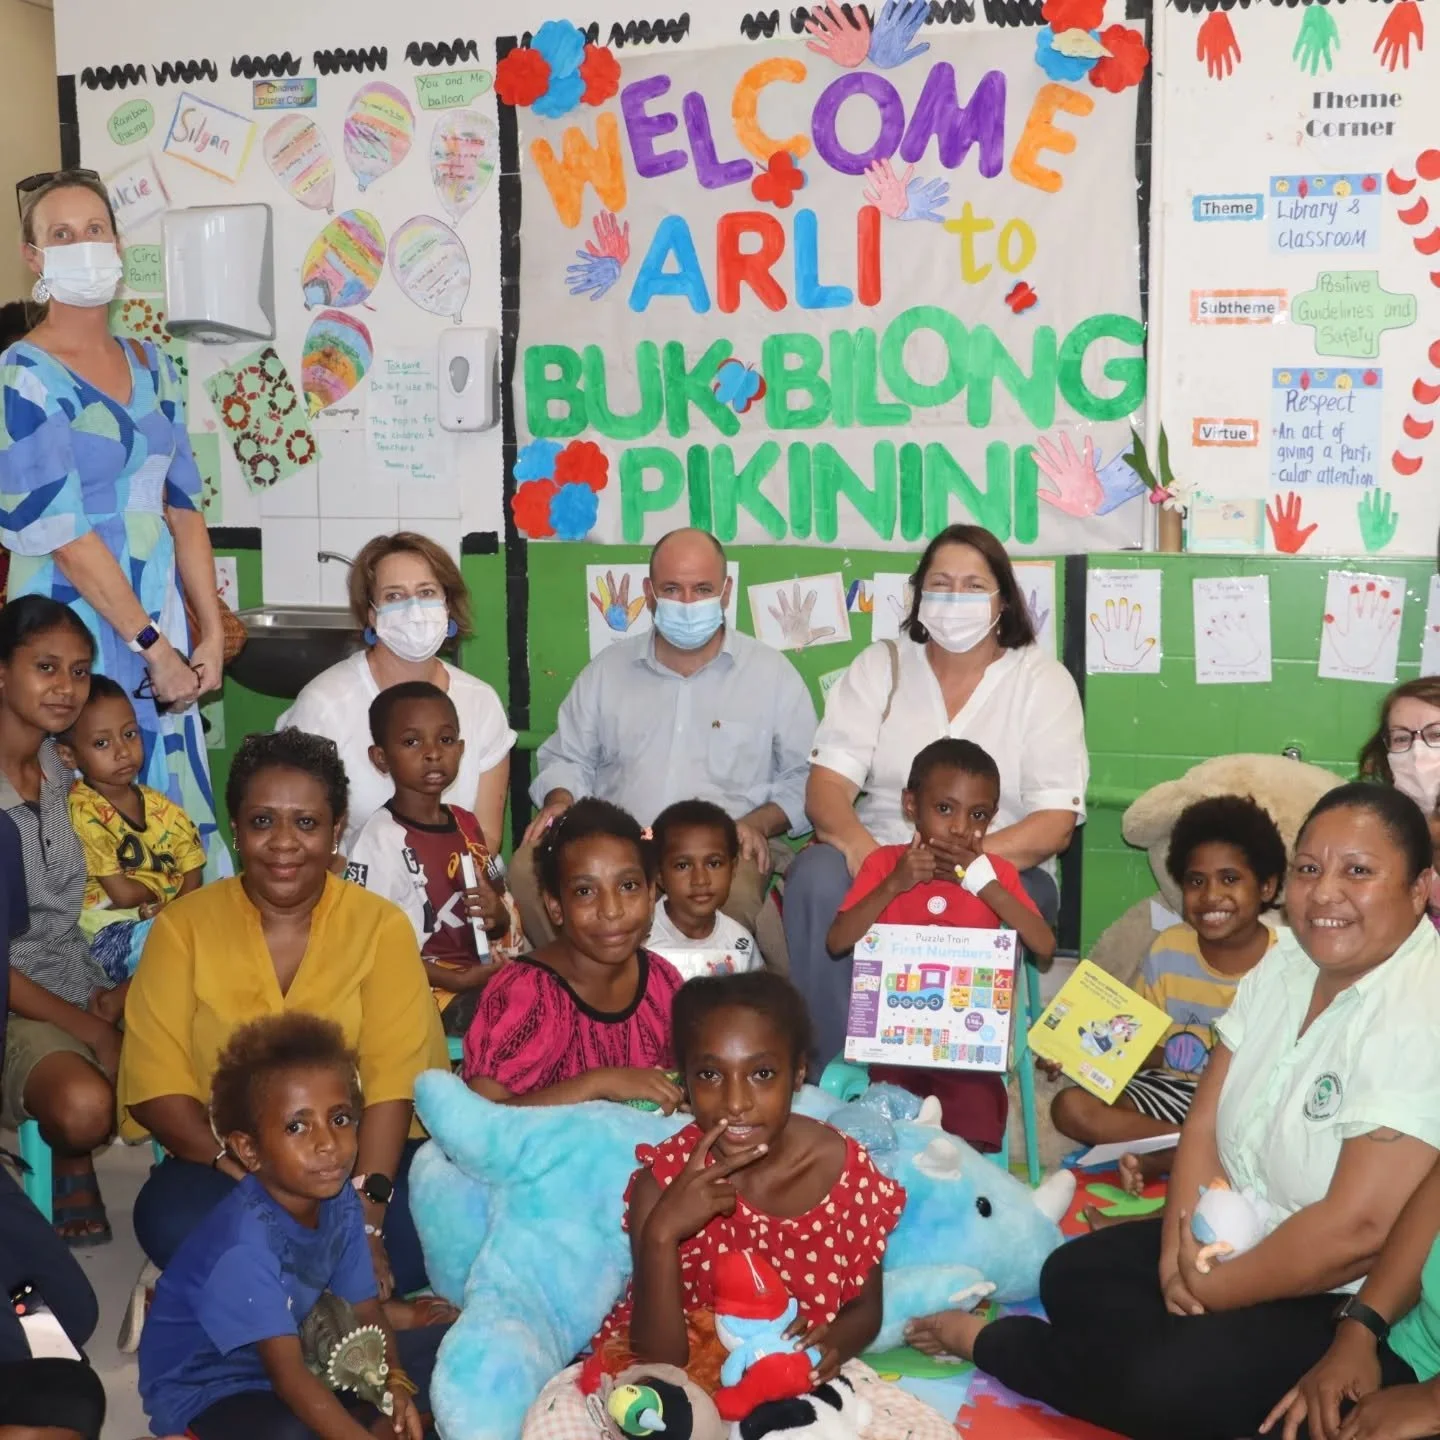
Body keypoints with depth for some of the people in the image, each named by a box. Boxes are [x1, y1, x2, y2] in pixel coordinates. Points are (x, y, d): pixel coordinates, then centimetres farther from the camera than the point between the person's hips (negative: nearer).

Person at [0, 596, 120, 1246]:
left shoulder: (69, 773, 5)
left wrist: (126, 992, -7)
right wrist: (86, 1028, -15)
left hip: (89, 983, 6)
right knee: (84, 1105, -32)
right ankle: (70, 1161, 4)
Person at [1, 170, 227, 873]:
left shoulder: (152, 365, 11)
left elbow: (182, 507, 10)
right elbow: (65, 536, -14)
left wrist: (212, 632, 3)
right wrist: (154, 648, -14)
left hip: (160, 620, 6)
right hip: (77, 628, -6)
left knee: (181, 809, 8)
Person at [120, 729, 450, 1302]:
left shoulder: (381, 926, 0)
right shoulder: (183, 926, 2)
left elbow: (393, 1078, -11)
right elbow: (155, 1083, -6)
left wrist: (367, 1213, -25)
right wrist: (253, 1174, -21)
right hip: (224, 1164, 0)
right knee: (171, 1221, -32)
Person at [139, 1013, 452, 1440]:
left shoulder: (340, 1203, -8)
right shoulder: (246, 1243, -31)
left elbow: (364, 1311, 0)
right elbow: (287, 1375, -33)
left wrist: (395, 1385, -19)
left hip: (303, 1360, 8)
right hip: (205, 1393, -8)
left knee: (439, 1347, -2)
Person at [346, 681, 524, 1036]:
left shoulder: (466, 824, 9)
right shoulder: (382, 837, -12)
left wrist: (498, 917, -6)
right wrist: (456, 980, -19)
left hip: (485, 973, 7)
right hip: (425, 988, -7)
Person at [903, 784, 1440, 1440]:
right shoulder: (1287, 962, 1)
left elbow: (1357, 1229, -29)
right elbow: (1205, 1123, 3)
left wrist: (1204, 1292, -16)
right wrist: (1181, 1249, -15)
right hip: (1246, 1243, 8)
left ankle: (990, 1342, 1)